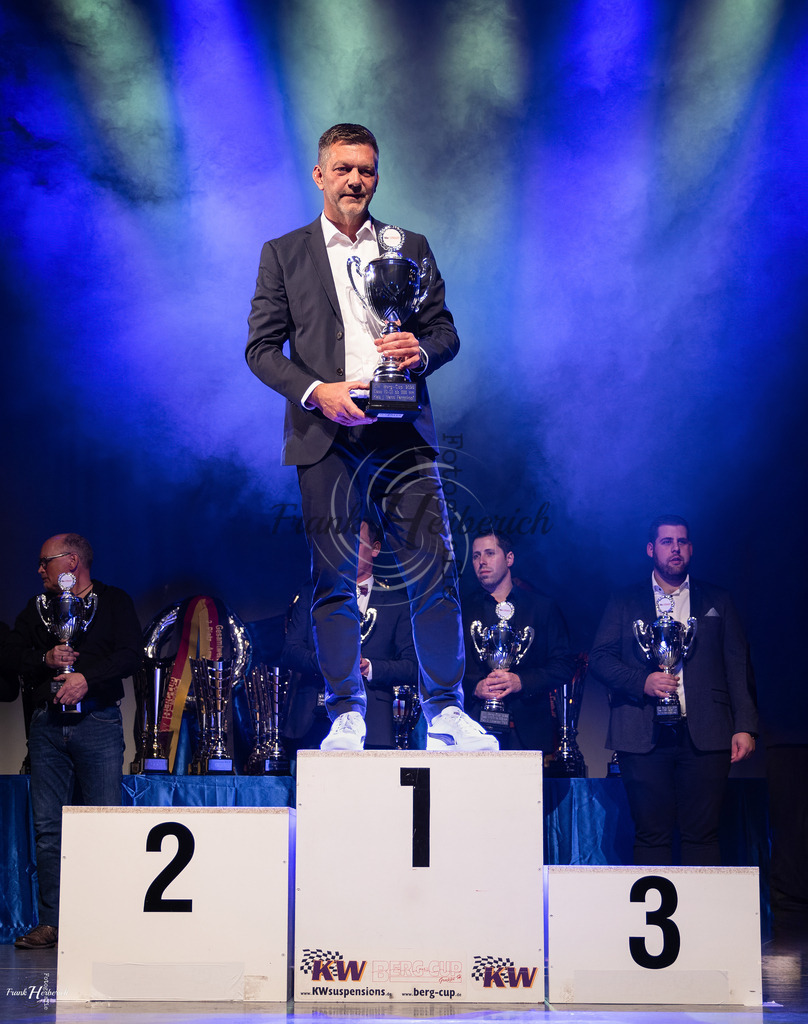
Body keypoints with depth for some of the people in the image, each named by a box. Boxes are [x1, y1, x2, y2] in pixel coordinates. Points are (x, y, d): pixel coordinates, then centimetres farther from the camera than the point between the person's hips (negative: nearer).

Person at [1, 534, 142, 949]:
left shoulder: (115, 602, 8)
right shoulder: (37, 609, 19)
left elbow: (131, 654, -4)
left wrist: (87, 678, -16)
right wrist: (45, 658, -8)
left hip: (97, 721, -4)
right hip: (47, 723, 4)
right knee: (48, 827, 0)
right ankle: (51, 922, 3)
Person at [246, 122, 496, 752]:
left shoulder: (411, 248, 15)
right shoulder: (284, 254, 10)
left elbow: (446, 331, 14)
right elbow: (262, 349, 4)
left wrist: (422, 350, -10)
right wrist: (318, 390, -12)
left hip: (403, 434, 1)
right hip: (327, 438, -1)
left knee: (435, 573, -4)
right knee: (334, 582, 1)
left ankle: (446, 711, 5)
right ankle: (347, 716, 10)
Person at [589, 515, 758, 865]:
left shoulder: (718, 602, 16)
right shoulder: (624, 602, 14)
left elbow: (738, 666, 11)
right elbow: (600, 657, 6)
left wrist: (745, 727, 1)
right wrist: (642, 681, -11)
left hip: (704, 735, 0)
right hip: (644, 737, 0)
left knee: (702, 836, -3)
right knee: (651, 835, -2)